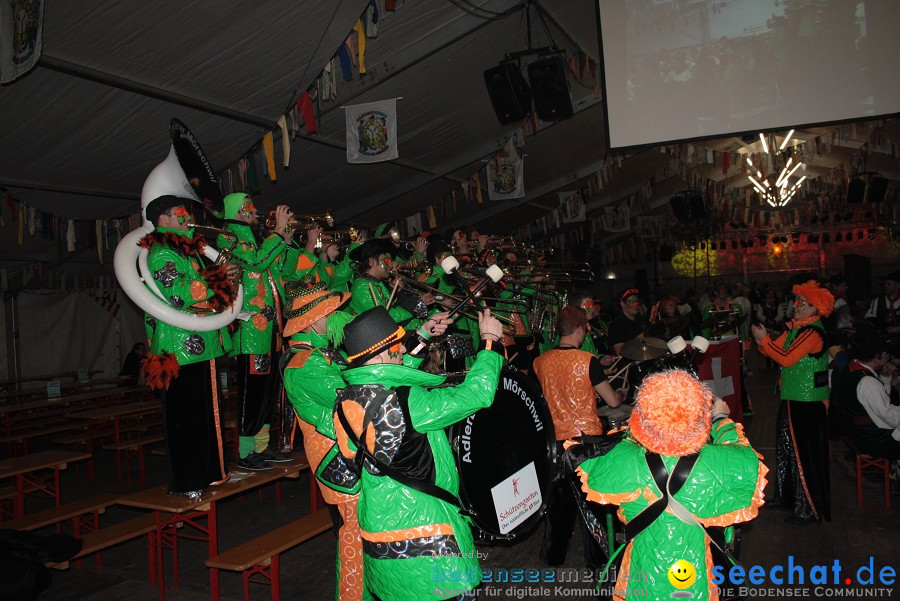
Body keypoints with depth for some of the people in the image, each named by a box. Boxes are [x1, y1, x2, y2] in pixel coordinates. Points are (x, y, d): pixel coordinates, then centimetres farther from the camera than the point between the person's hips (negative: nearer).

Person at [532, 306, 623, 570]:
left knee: (559, 495, 18)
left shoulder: (540, 362, -1)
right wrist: (621, 392, 14)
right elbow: (612, 401, -10)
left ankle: (553, 554, 30)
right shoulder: (588, 360, -15)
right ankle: (595, 559, 19)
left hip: (555, 439, 5)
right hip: (587, 437, -4)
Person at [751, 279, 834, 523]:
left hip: (808, 402, -9)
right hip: (793, 398, 9)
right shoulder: (795, 327, 11)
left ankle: (810, 509, 9)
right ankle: (787, 496, 31)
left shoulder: (813, 331, -18)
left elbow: (786, 358, -25)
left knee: (804, 454, -2)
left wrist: (764, 339, -18)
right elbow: (776, 350, 10)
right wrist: (762, 341, -8)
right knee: (786, 448, 17)